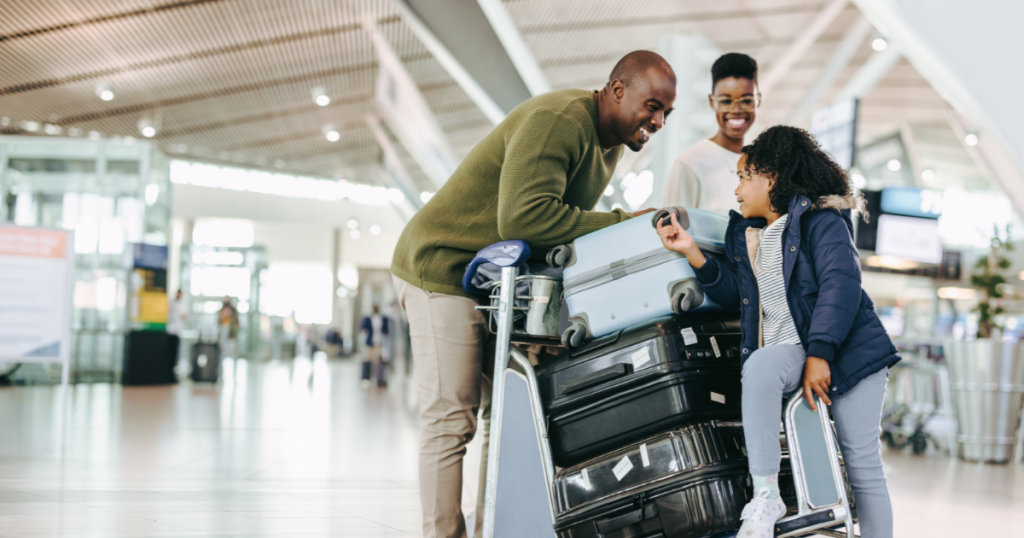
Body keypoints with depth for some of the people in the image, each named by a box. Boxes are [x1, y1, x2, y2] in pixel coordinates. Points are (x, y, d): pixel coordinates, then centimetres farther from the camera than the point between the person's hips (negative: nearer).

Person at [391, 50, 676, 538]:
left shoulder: (611, 142, 9)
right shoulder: (557, 120, -23)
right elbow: (522, 216, -33)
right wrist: (622, 223, -29)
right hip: (442, 267, -9)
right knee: (450, 419, -9)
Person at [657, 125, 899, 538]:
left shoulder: (821, 220, -2)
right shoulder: (742, 231, 19)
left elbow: (840, 284, -14)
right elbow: (733, 292, 14)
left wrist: (820, 353, -23)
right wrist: (692, 252, 2)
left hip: (846, 346, -3)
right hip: (785, 347, 4)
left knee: (862, 463, -7)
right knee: (759, 366, -33)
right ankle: (765, 495, -33)